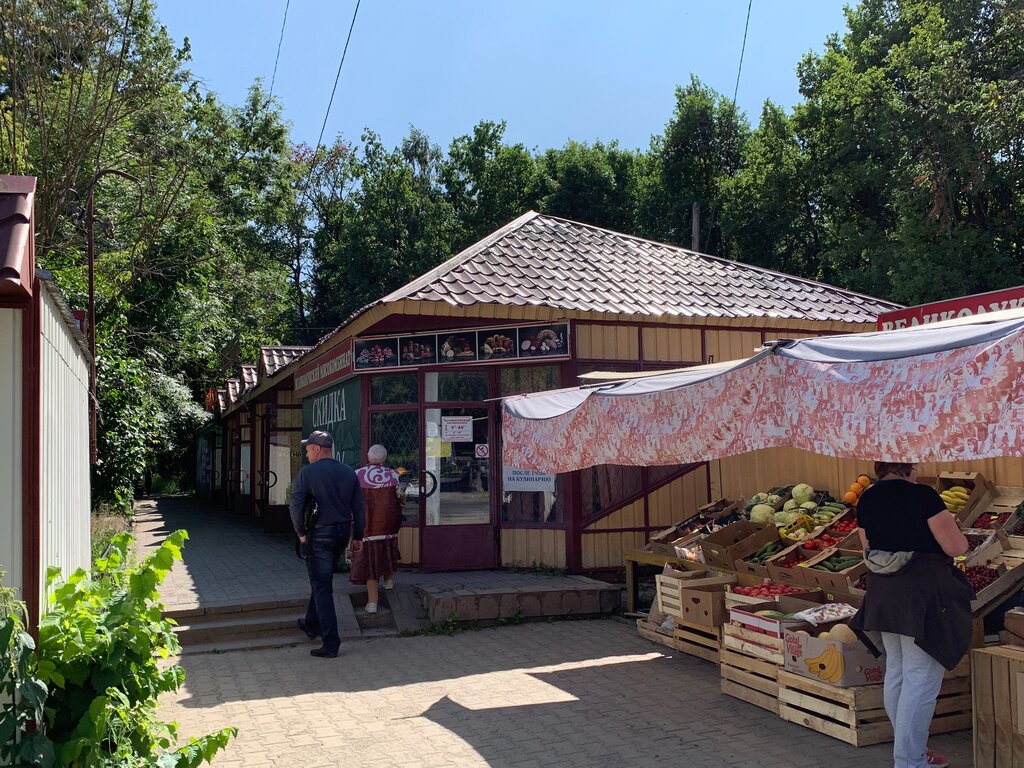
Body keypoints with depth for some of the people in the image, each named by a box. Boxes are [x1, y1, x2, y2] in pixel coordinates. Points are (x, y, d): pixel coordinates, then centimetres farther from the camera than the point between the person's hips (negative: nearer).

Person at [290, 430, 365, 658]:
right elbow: (359, 506, 6)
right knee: (322, 581, 24)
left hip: (320, 534, -6)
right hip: (343, 532, 6)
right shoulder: (348, 472, 6)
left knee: (322, 587, -1)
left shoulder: (307, 472, -10)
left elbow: (296, 505, -17)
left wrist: (301, 532, -5)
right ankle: (312, 625, 39)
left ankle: (331, 643, -3)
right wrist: (358, 535, 12)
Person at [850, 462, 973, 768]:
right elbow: (957, 547, -13)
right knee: (921, 679, 0)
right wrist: (951, 525, 7)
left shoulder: (866, 499, 4)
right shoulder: (922, 495, -16)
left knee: (896, 671, 18)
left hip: (882, 594, 7)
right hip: (922, 596, -7)